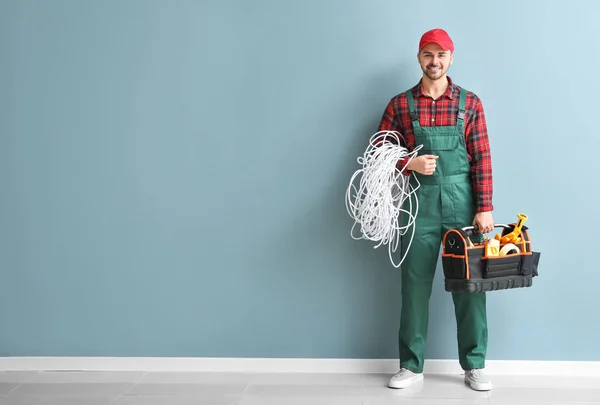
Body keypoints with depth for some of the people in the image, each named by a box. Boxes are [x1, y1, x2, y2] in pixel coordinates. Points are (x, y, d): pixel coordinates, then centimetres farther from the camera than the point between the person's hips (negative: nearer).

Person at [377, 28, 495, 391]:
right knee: (415, 285, 5)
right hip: (419, 204, 0)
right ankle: (412, 366, 17)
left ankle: (475, 365, 18)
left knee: (469, 285, 4)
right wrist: (410, 164, -14)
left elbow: (481, 159, 0)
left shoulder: (470, 103, 4)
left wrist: (485, 208, -6)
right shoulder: (400, 105, 4)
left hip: (462, 203, 0)